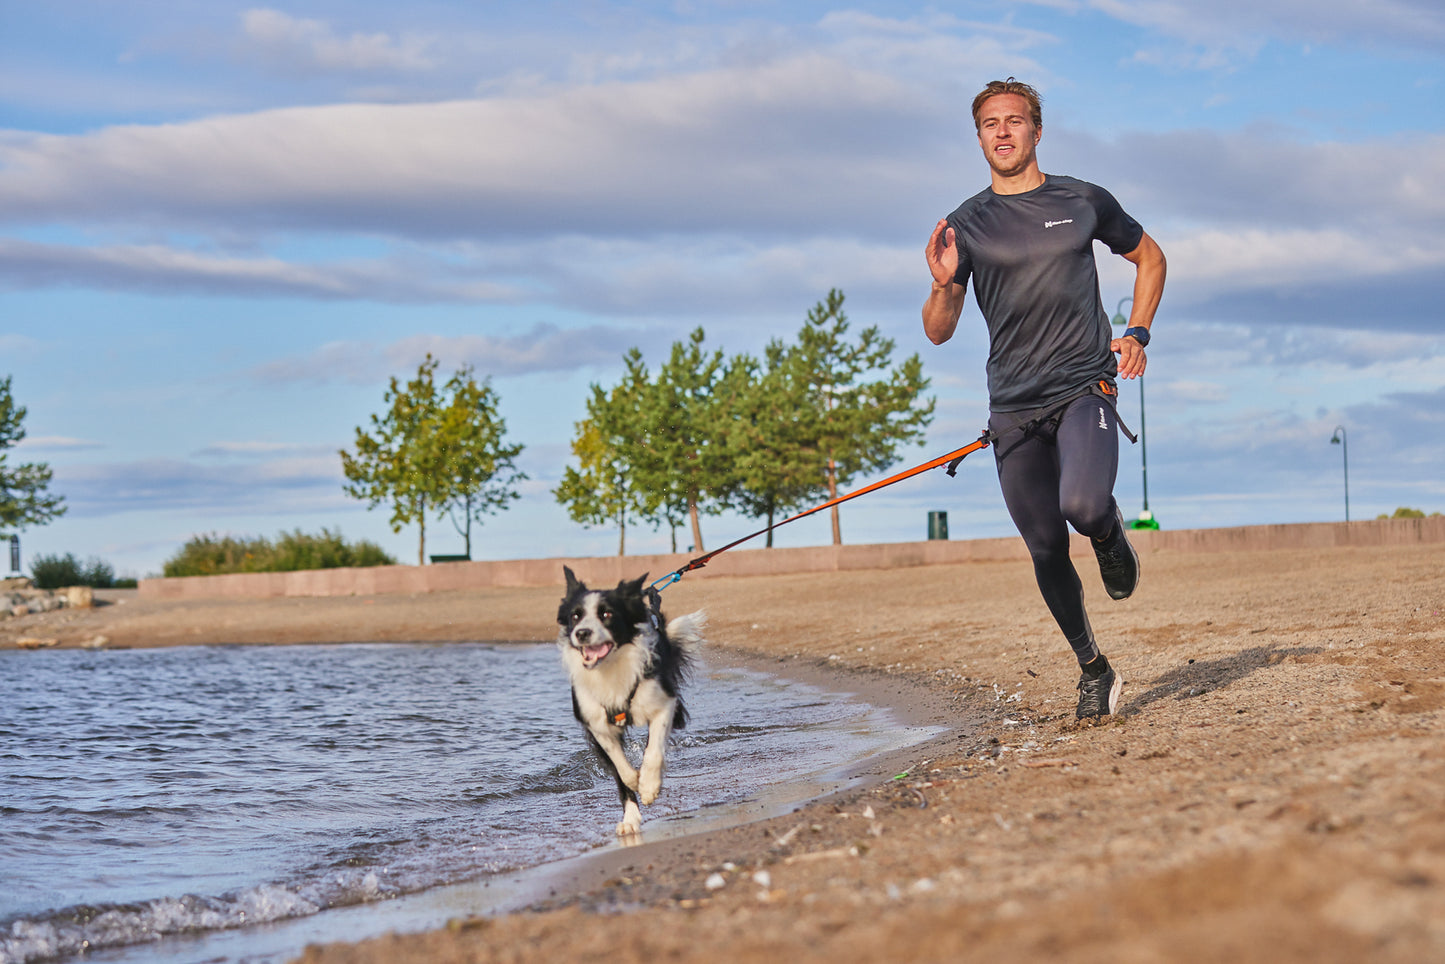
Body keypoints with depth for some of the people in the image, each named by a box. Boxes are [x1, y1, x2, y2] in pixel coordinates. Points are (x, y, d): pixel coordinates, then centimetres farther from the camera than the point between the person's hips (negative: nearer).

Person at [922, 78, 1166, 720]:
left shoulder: (1084, 202, 6)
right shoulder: (966, 226, 6)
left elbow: (1149, 257, 22)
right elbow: (938, 333, 6)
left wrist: (1137, 334, 8)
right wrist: (944, 284, -16)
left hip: (1085, 386, -2)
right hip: (1013, 407, 2)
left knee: (1083, 504, -28)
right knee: (1046, 549, 3)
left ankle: (1111, 534, 8)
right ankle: (1093, 670, 21)